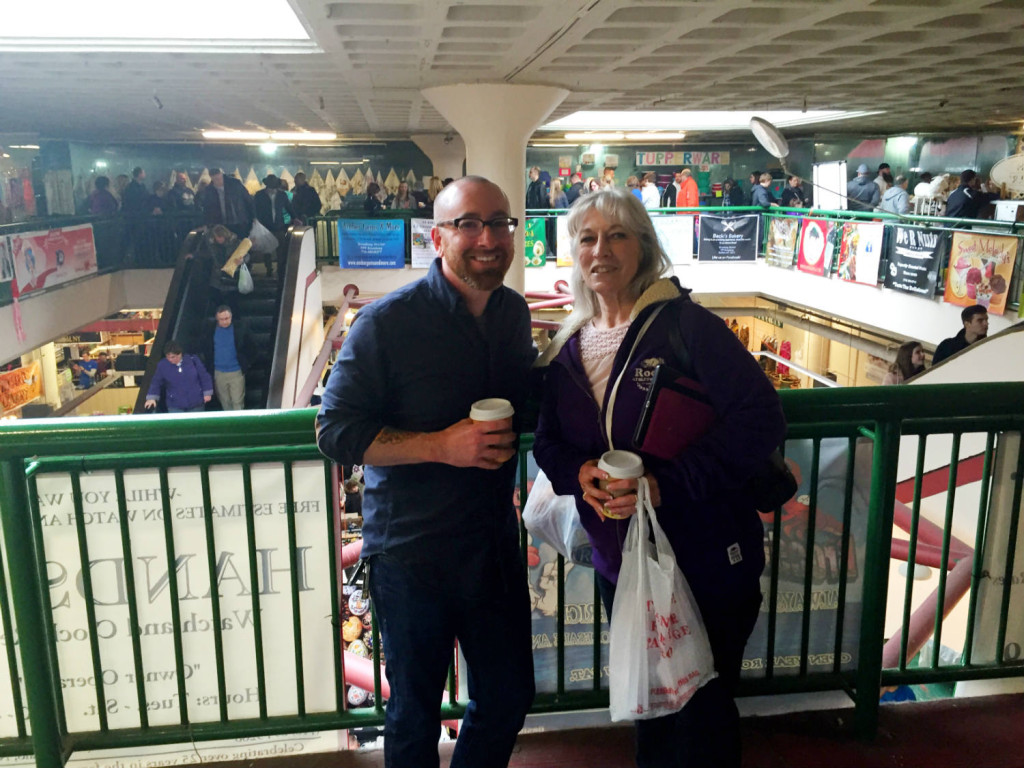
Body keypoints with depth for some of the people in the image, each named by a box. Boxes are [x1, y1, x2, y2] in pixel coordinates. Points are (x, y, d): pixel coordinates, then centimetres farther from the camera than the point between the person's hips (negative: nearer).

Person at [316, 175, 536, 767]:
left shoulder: (515, 313, 2)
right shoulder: (387, 322, -16)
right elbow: (336, 432, -16)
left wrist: (508, 436, -1)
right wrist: (442, 445, -25)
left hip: (495, 543, 5)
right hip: (411, 552, -5)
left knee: (510, 697, 19)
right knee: (416, 715, 15)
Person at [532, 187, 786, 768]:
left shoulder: (685, 324, -14)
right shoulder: (569, 348, 5)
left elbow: (760, 418, -19)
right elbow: (547, 441, 10)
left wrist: (667, 481, -27)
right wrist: (578, 472, -13)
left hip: (706, 563, -5)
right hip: (619, 564, 6)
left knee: (703, 718, 12)